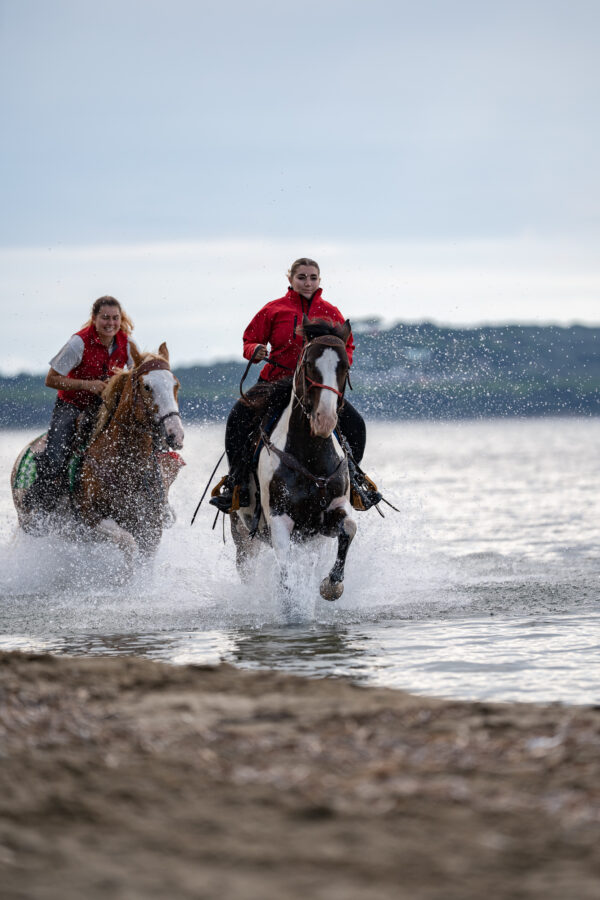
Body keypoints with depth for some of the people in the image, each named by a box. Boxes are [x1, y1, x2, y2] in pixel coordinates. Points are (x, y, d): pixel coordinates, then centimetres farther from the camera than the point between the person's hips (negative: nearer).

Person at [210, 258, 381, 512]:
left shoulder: (330, 313, 7)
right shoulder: (273, 310, 1)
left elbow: (346, 346, 17)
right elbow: (249, 341, 7)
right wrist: (256, 351, -16)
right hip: (276, 381, -1)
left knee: (354, 424, -15)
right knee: (238, 419, -24)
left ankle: (352, 477, 10)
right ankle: (236, 483, -12)